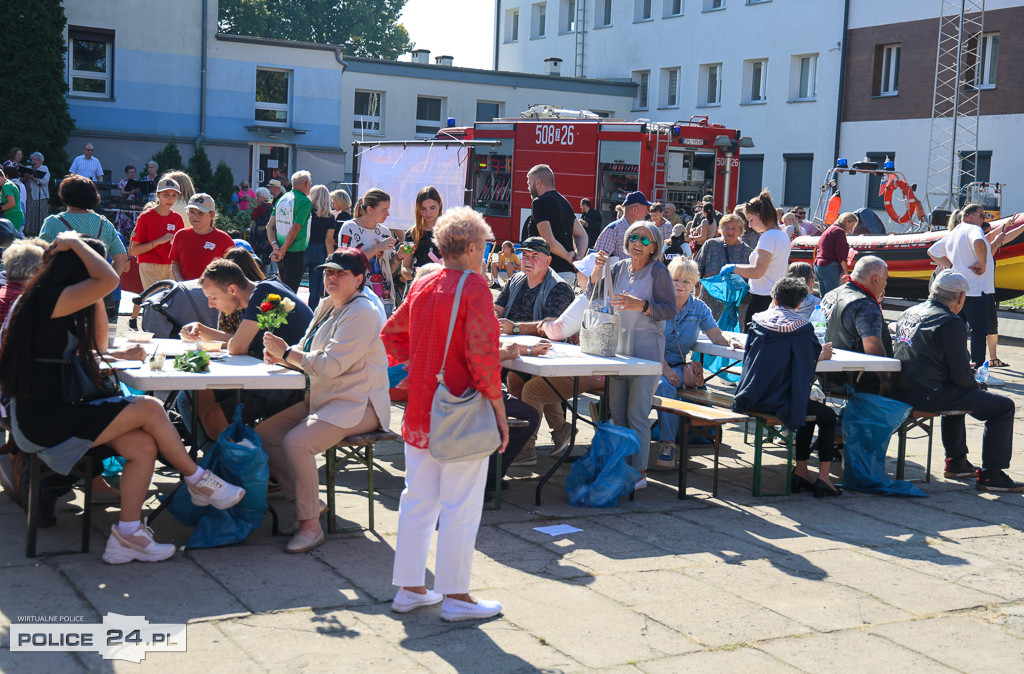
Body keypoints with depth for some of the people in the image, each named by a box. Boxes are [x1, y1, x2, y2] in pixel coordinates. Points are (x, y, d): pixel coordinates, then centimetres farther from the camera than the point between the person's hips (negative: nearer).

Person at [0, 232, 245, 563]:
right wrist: (75, 244, -12)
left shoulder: (56, 303, 14)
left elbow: (98, 341, 23)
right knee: (149, 408, -14)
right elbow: (109, 280, -27)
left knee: (144, 446, -7)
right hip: (42, 420, -10)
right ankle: (199, 482, 4)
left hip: (61, 410, 10)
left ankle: (128, 533, -3)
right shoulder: (46, 299, -17)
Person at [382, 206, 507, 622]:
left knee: (417, 499, 14)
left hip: (420, 411, 7)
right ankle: (455, 595, 10)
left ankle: (408, 588, 22)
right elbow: (483, 355, -20)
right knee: (460, 506, 3)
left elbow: (392, 334, 16)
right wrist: (499, 411, -13)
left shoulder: (421, 287, 8)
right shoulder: (474, 287, -14)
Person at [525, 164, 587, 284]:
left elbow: (549, 242, -20)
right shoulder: (564, 202, 18)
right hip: (570, 272, 9)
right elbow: (582, 235, 21)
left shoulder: (539, 203, -10)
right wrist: (578, 258, 5)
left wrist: (568, 256, -5)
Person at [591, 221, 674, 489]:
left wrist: (641, 305, -25)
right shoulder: (619, 267, 10)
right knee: (617, 412, 8)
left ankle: (639, 472, 1)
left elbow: (669, 310, -11)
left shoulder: (658, 272, -6)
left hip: (646, 349, -6)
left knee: (637, 414, -6)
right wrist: (598, 270, -11)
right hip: (618, 346, 6)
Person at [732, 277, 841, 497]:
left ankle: (800, 473, 22)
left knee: (810, 413, 29)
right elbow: (811, 361, -7)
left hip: (752, 400, 6)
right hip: (779, 402, -6)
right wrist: (823, 356, 15)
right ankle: (823, 478, 7)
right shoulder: (802, 328, -8)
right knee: (828, 416, 16)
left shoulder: (759, 320, 5)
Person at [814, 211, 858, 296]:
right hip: (829, 268, -10)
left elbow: (817, 249, 25)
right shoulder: (840, 231, -7)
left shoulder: (828, 229, 22)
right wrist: (845, 270, -8)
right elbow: (840, 255, -14)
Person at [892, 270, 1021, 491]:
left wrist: (966, 374, 26)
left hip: (900, 391, 9)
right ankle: (991, 475, 1)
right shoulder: (951, 323, -14)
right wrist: (976, 385, 8)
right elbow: (961, 375, -15)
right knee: (1004, 406, -2)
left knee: (957, 392, 39)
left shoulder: (908, 313, 12)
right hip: (927, 395, -9)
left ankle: (956, 462, 40)